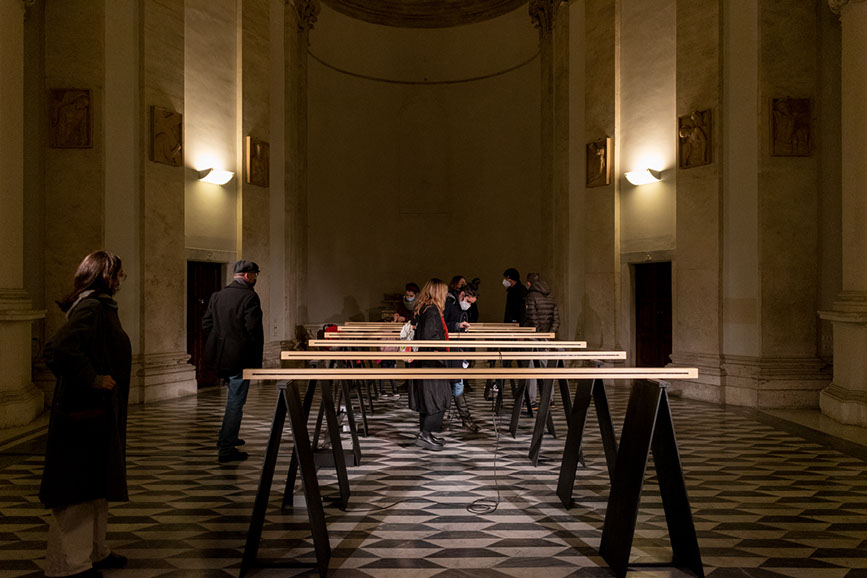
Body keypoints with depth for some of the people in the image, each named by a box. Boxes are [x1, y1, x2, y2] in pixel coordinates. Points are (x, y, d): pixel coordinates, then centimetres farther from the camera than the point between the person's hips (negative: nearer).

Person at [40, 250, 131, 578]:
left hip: (99, 414, 10)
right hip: (85, 414, -10)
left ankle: (93, 551, 30)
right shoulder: (90, 309, -19)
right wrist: (93, 379, -24)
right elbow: (59, 350, -32)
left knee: (96, 485, 18)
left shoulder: (100, 307, 12)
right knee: (78, 486, -1)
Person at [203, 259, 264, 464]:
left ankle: (228, 438, 36)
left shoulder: (217, 296, 8)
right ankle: (226, 450, 2)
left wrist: (219, 342, 15)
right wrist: (257, 353, -7)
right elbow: (253, 328, -19)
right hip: (240, 357, -8)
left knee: (234, 398, 26)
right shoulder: (249, 297, -14)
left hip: (219, 355, 8)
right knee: (236, 402, 0)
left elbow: (206, 324, 8)